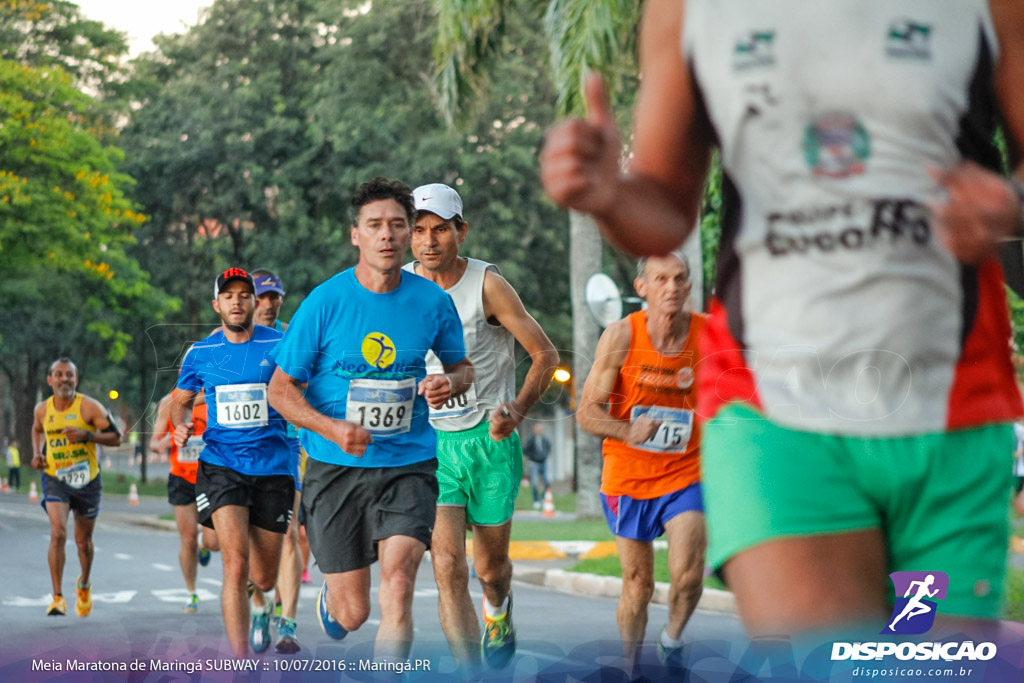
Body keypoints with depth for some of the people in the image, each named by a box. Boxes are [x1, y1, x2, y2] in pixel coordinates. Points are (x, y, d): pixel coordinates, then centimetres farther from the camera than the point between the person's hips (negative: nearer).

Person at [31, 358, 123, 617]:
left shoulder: (90, 407, -11)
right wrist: (37, 453, 6)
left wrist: (87, 435, -25)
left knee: (83, 540, 12)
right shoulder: (42, 409, 0)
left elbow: (115, 438, -11)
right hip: (55, 479, 1)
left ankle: (84, 583, 43)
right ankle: (58, 598, -17)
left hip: (87, 481, -1)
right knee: (58, 533, -20)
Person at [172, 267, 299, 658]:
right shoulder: (200, 354, 6)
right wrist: (181, 425, -1)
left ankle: (260, 607, 49)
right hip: (220, 463, 0)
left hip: (274, 467, 0)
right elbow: (182, 400, 21)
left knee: (264, 578, 9)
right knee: (236, 562, -19)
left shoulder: (280, 346, 0)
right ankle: (240, 663, -18)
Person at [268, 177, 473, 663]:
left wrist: (450, 383, -8)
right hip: (335, 470, -1)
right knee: (352, 612, 5)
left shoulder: (433, 301, 0)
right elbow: (281, 389, -3)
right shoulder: (324, 302, -7)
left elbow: (461, 366, 17)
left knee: (397, 585, -21)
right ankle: (327, 603, 43)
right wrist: (332, 428, -21)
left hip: (409, 465, 1)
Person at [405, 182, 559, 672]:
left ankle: (498, 609, 50)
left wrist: (518, 408, -18)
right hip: (429, 441, 1)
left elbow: (545, 353, -5)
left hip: (490, 439, -1)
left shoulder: (488, 284, -11)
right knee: (447, 564, -16)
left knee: (490, 567, 13)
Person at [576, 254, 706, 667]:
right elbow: (587, 411, -10)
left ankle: (672, 640, 13)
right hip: (627, 477, 0)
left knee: (688, 574, -16)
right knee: (638, 584, 7)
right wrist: (627, 431, -29)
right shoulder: (621, 337, -12)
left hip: (685, 475, 0)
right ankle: (632, 665, 29)